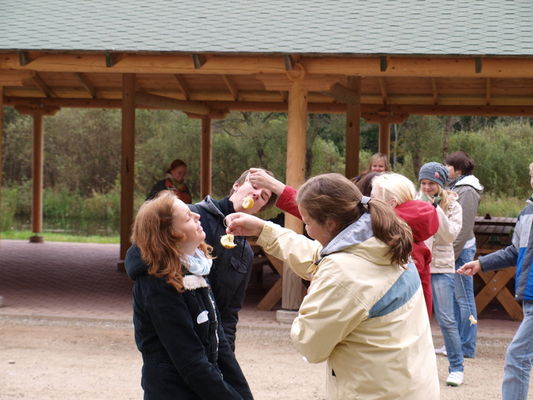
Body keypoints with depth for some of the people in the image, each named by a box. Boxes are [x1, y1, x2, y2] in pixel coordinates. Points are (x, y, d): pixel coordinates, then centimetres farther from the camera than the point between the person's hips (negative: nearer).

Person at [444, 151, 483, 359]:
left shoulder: (467, 191, -13)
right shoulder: (454, 188, 15)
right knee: (454, 298, 13)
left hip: (461, 249, -10)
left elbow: (464, 227, -17)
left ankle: (466, 347, -1)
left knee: (463, 298, -5)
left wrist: (452, 254, -19)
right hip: (451, 249, 10)